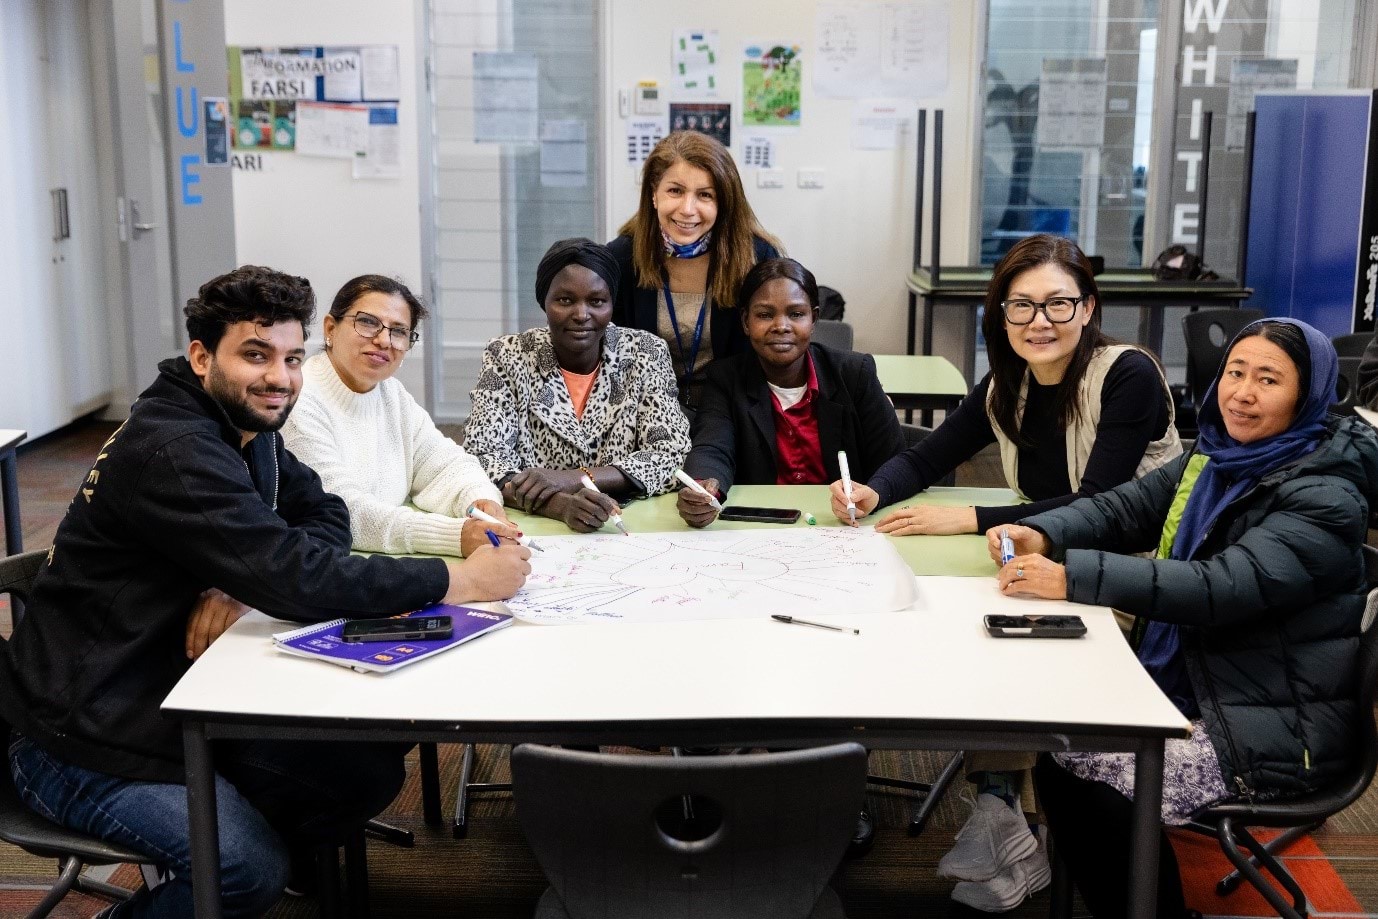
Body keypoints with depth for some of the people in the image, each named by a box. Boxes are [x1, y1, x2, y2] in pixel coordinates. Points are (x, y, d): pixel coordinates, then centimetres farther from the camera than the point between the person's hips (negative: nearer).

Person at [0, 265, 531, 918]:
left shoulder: (244, 428, 6)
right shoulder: (171, 450, -24)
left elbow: (323, 517, 6)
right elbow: (293, 577, -31)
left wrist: (241, 584, -16)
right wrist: (459, 580, -26)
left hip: (174, 703, 9)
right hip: (84, 738, -9)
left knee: (371, 771, -4)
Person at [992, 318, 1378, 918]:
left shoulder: (1323, 500, -19)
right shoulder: (1216, 457, 6)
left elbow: (1223, 588, -32)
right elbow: (1124, 508, 5)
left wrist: (1071, 578, -37)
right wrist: (1043, 535, -17)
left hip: (1274, 727, -8)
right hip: (1188, 688, 8)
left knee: (1079, 773, -18)